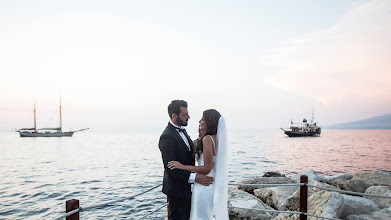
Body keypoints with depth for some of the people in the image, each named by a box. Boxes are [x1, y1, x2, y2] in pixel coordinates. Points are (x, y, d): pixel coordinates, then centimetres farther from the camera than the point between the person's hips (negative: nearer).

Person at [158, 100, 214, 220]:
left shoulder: (182, 131, 8)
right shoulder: (167, 137, -23)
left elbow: (191, 152, 15)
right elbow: (170, 168, -28)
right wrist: (194, 177, -32)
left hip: (187, 188, 9)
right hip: (177, 191, -9)